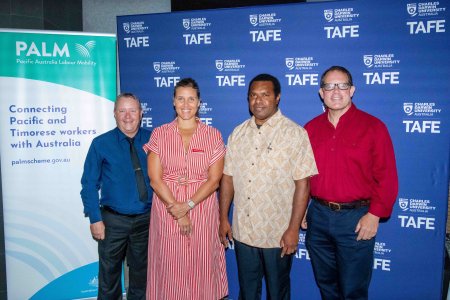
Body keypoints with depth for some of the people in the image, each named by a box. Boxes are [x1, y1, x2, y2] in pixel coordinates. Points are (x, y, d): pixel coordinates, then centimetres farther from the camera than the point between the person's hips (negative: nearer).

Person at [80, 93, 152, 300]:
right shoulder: (101, 144, -4)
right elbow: (89, 184, -3)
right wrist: (95, 219, -8)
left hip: (145, 220, 2)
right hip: (113, 220, -1)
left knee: (141, 273, 18)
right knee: (109, 273, 13)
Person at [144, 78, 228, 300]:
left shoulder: (213, 136, 2)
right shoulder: (159, 134, 2)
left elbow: (214, 180, -4)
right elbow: (155, 179, -3)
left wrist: (187, 205, -14)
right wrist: (176, 210, -10)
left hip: (202, 210, 0)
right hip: (166, 210, 0)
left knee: (202, 266, 7)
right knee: (170, 267, 7)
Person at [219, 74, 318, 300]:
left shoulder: (295, 134, -9)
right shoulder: (238, 134, 5)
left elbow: (302, 184, -12)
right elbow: (227, 178, 7)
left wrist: (294, 229, -15)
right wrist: (223, 219, 6)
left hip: (278, 234, -3)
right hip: (242, 231, 4)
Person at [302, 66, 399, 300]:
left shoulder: (373, 127, -5)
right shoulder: (310, 128, 6)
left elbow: (387, 176, -6)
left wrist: (374, 214, -11)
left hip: (356, 219, -3)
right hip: (318, 215, 4)